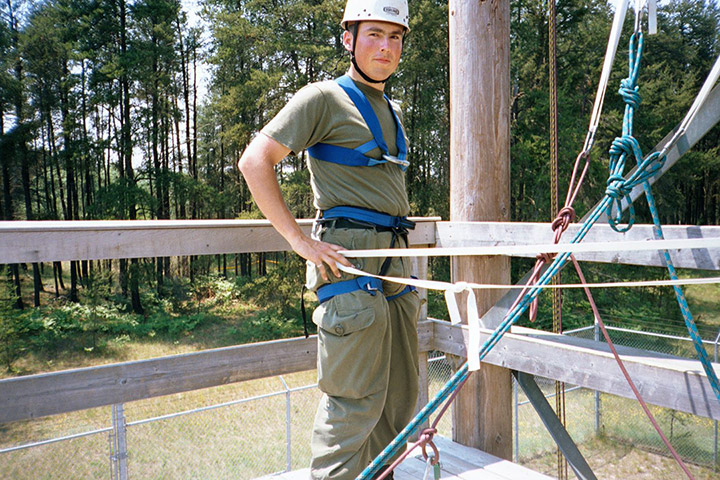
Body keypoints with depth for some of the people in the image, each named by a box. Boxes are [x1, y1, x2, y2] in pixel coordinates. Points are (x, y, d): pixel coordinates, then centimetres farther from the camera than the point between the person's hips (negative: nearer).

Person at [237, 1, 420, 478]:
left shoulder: (392, 110, 21)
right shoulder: (323, 98, -4)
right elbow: (255, 161, -12)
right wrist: (300, 239, -17)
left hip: (397, 264, 8)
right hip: (350, 265, -8)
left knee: (400, 396, 14)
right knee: (355, 401, -5)